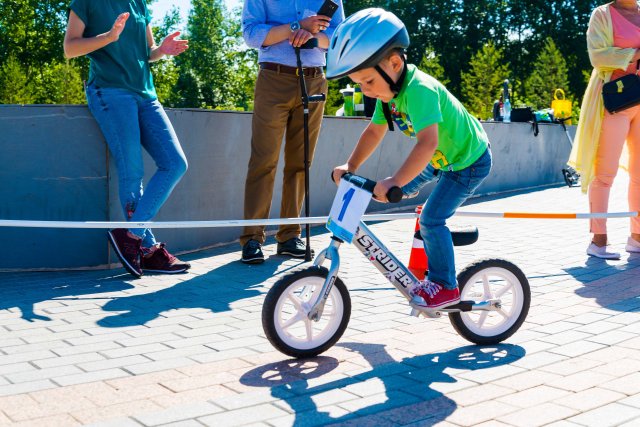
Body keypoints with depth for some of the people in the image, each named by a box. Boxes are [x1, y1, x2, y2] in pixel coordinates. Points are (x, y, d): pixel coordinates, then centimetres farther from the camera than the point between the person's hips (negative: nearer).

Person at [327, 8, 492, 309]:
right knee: (404, 188, 21)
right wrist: (350, 167, -9)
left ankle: (445, 286, 3)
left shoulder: (419, 90, -36)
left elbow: (428, 142, -48)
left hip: (469, 160, -9)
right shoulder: (389, 90, -8)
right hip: (442, 157, 9)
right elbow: (374, 132, 0)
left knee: (432, 218, -13)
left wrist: (395, 181, -55)